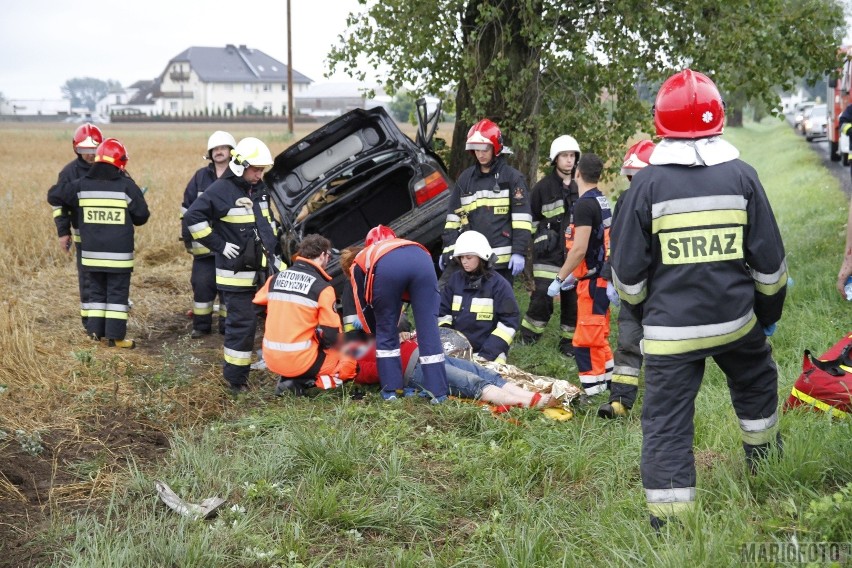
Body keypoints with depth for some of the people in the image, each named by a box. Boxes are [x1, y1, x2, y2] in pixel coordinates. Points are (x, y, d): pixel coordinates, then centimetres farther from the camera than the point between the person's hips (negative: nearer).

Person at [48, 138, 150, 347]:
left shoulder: (81, 185, 0)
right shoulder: (127, 186, -9)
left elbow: (54, 196, 9)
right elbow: (141, 217, -3)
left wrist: (75, 207, 24)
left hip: (92, 252, 3)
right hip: (119, 253, -3)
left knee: (96, 290, 16)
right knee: (117, 292, 2)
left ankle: (96, 330, 18)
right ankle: (115, 336, 1)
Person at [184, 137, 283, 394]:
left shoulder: (259, 189, 14)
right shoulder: (222, 190, -12)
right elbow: (193, 217, -17)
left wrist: (272, 253, 21)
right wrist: (219, 245, -16)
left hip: (261, 270, 8)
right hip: (236, 274, -8)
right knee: (242, 324, -5)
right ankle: (235, 378, 4)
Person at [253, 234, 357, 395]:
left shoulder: (275, 278, 4)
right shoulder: (323, 288, -11)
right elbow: (331, 336, -12)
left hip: (271, 359, 6)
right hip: (300, 362, -6)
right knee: (350, 363, 13)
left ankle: (289, 378, 8)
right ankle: (303, 382, -6)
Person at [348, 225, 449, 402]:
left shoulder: (358, 263, 39)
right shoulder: (404, 245, 48)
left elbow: (363, 304, 36)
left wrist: (375, 332, 51)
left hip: (386, 266, -2)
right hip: (422, 259, 2)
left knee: (385, 330, 17)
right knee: (429, 329, 8)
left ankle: (390, 390, 18)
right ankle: (438, 392, 8)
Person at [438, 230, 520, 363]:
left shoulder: (498, 284, -4)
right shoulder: (455, 279, 10)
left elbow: (509, 321, -6)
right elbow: (442, 312, 15)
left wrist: (488, 354, -14)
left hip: (488, 355, -4)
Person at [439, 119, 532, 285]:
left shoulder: (512, 177, 0)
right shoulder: (466, 178, 14)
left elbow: (522, 218, -5)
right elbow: (453, 217, 16)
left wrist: (519, 252, -11)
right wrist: (448, 250, 9)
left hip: (502, 259, -4)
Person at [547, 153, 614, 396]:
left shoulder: (585, 204, -18)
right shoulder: (603, 201, 11)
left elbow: (579, 250, -23)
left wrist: (559, 279, -15)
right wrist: (574, 275, 22)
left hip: (592, 281, -10)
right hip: (601, 276, 10)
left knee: (587, 340, -5)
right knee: (598, 335, 20)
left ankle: (593, 389, -2)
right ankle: (609, 379, 29)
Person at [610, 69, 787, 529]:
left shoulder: (648, 183, -8)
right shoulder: (742, 176, -2)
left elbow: (626, 267, -3)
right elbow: (769, 259, 3)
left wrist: (634, 304, 16)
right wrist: (769, 310, 19)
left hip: (670, 328, -2)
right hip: (735, 318, 3)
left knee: (666, 420, 2)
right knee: (756, 383, 29)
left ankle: (668, 522, 2)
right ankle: (765, 464, 47)